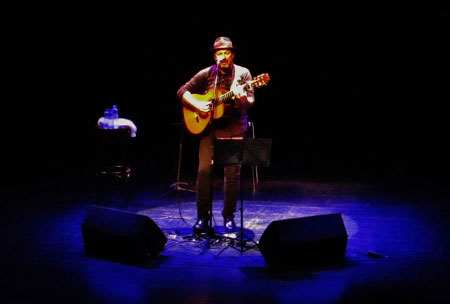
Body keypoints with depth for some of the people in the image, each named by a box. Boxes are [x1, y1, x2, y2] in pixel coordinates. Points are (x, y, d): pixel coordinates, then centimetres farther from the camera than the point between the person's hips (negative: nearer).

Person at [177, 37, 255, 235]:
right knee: (204, 170, -6)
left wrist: (243, 98, -31)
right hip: (209, 128, 1)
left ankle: (229, 217, 9)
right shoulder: (206, 74, 6)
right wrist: (197, 105, -8)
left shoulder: (242, 73, 1)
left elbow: (251, 101, -7)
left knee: (232, 172, -4)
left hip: (234, 129, -1)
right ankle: (202, 217, 5)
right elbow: (182, 91, 9)